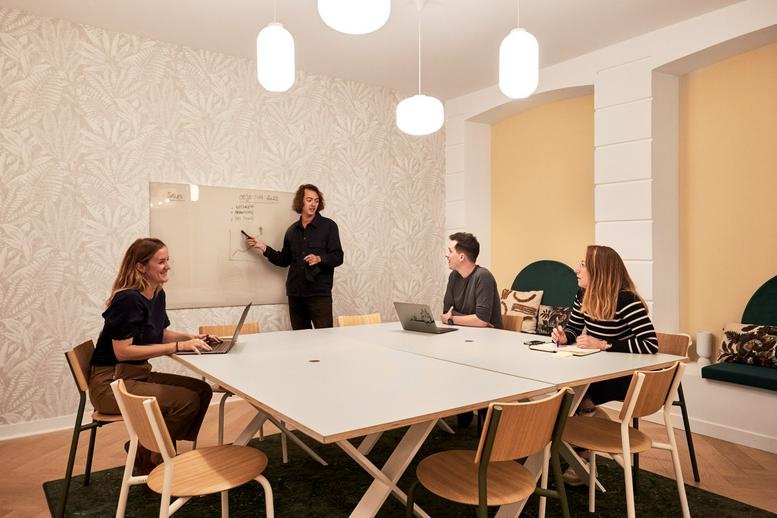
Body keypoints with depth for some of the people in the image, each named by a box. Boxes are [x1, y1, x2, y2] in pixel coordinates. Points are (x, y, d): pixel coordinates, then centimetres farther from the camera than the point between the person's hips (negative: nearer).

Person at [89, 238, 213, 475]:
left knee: (202, 390, -5)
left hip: (139, 375, 9)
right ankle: (147, 458, 3)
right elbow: (122, 351, -25)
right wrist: (178, 346, -26)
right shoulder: (128, 300, -21)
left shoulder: (157, 294, 6)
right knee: (187, 400, -21)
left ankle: (157, 452, 9)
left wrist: (191, 337, 0)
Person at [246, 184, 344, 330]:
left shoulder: (328, 226, 0)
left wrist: (319, 259, -21)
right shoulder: (292, 230, 13)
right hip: (295, 293, 4)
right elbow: (284, 260, 18)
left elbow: (338, 257, -4)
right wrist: (263, 247, 10)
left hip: (319, 292, -4)